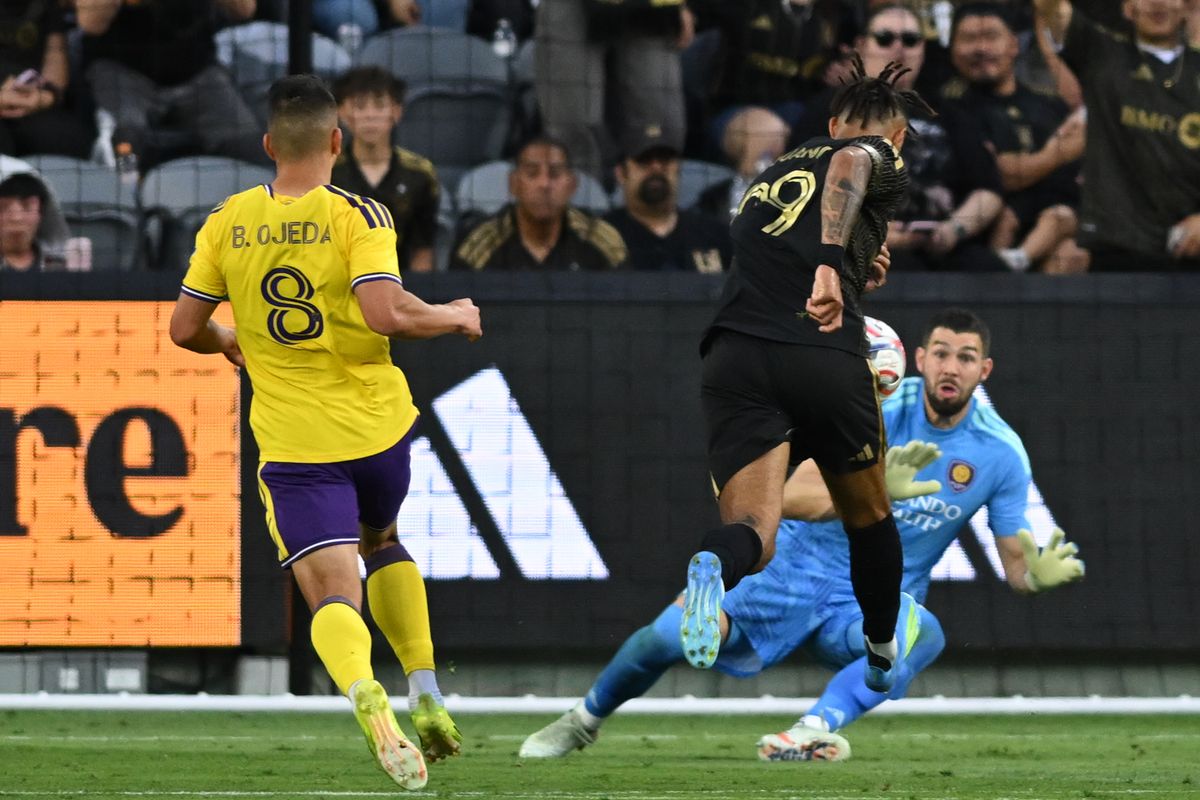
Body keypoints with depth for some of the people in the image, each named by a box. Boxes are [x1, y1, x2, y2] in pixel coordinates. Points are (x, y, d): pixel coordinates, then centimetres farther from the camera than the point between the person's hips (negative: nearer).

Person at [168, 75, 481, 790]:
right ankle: (427, 695, 20)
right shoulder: (357, 216, -9)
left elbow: (185, 328, 4)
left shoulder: (228, 223, 1)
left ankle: (365, 695, -37)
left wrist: (228, 343, 26)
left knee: (333, 591, -5)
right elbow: (385, 311, -22)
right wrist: (454, 318, -4)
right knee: (383, 542, 29)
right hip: (377, 425, 0)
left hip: (292, 442, 0)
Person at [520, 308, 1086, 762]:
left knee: (923, 632, -36)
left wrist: (1040, 574, -25)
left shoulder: (1002, 453, -7)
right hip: (800, 567, 0)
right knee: (675, 632, -20)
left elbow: (1013, 564, 0)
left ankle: (815, 731, -51)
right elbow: (794, 496, -20)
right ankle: (586, 720, 8)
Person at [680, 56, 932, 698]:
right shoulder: (881, 161, 10)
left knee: (753, 532, -10)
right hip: (826, 356, -3)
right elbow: (850, 165, -15)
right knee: (869, 515, 24)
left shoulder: (776, 169, 28)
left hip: (735, 356, 3)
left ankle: (714, 567, -46)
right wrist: (831, 265, -27)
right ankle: (885, 653, 43)